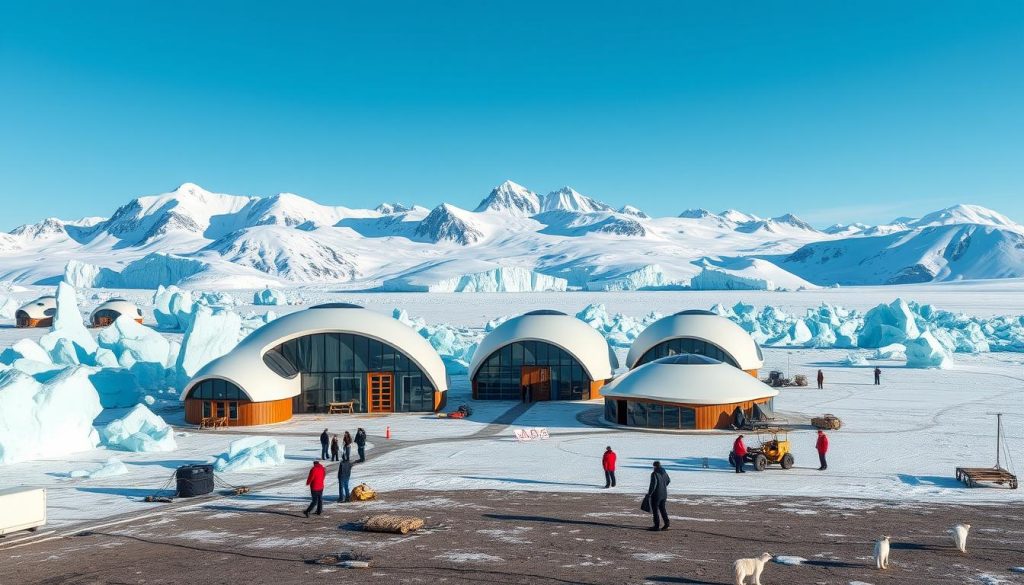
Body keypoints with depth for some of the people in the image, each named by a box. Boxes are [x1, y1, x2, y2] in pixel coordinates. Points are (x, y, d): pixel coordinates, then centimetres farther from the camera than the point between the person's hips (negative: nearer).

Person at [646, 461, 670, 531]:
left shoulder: (654, 474, -17)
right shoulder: (664, 473, 8)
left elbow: (653, 484, -23)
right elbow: (668, 481, 24)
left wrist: (649, 494, -15)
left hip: (656, 494, -7)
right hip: (664, 494, 8)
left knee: (655, 509, 0)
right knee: (662, 509, 17)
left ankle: (657, 526, 0)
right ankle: (666, 523, 15)